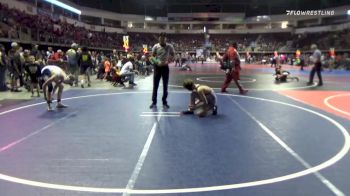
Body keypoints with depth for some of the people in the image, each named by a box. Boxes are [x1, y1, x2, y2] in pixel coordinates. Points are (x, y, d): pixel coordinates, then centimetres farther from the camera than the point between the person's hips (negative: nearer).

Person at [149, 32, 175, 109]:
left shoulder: (170, 46, -4)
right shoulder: (155, 46, -5)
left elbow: (173, 55, 6)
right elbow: (152, 57, -1)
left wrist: (168, 61, -11)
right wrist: (157, 62, -19)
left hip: (165, 67, 1)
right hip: (157, 67, 0)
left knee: (165, 86, 6)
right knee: (155, 85, 3)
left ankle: (164, 102, 16)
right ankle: (154, 102, 12)